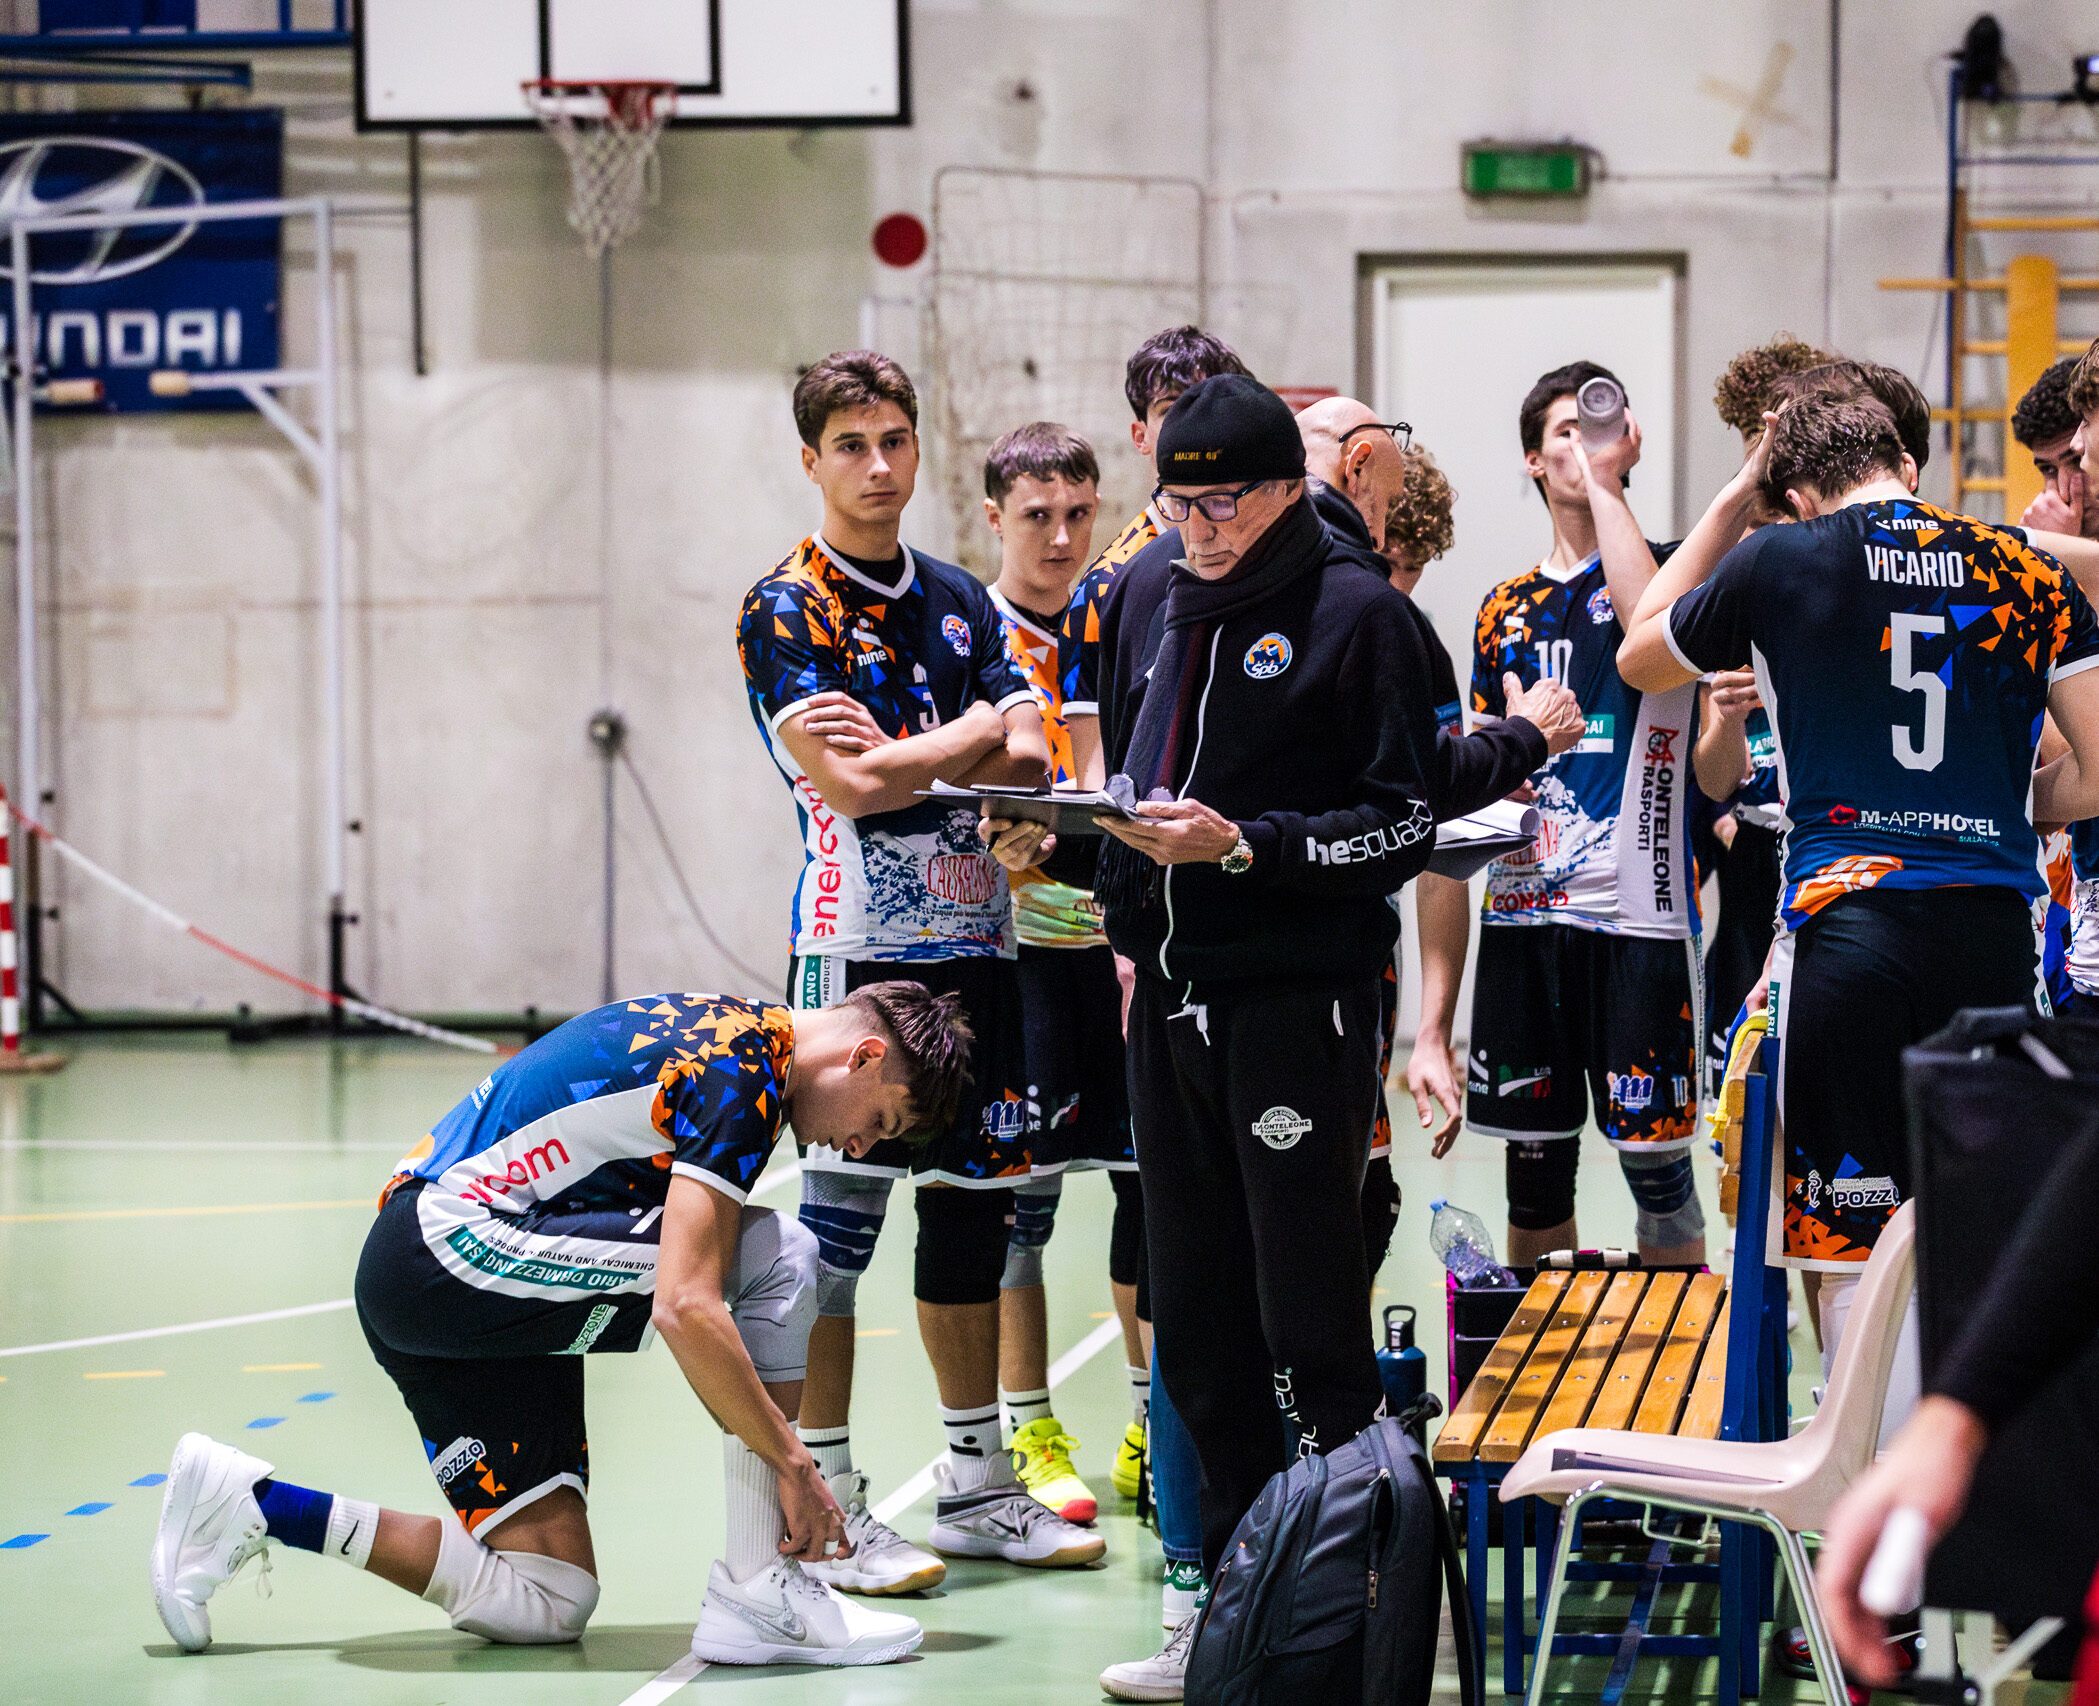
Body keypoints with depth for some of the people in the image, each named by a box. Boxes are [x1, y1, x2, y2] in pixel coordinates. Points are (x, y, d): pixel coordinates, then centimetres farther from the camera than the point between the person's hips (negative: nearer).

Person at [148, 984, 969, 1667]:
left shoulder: (724, 1031, 17)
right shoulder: (743, 1074, -14)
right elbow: (685, 1307, -24)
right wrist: (795, 1464, -17)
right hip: (455, 1245, -10)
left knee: (546, 1600, 4)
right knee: (778, 1260, -16)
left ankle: (251, 1503, 9)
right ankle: (758, 1599, -14)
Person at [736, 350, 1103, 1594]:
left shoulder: (961, 601, 14)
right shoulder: (788, 608, -5)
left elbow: (1028, 762, 2)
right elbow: (844, 781, -17)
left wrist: (900, 751, -13)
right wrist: (971, 737, -7)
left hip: (974, 939, 7)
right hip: (860, 942, -7)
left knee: (974, 1203, 11)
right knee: (838, 1215, -5)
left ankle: (981, 1483, 20)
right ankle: (829, 1506, 0)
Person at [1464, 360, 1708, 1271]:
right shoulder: (1507, 608, 16)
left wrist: (1603, 480, -16)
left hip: (1635, 914, -5)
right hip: (1522, 909, 5)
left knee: (1654, 1162, -2)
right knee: (1533, 1161, 9)